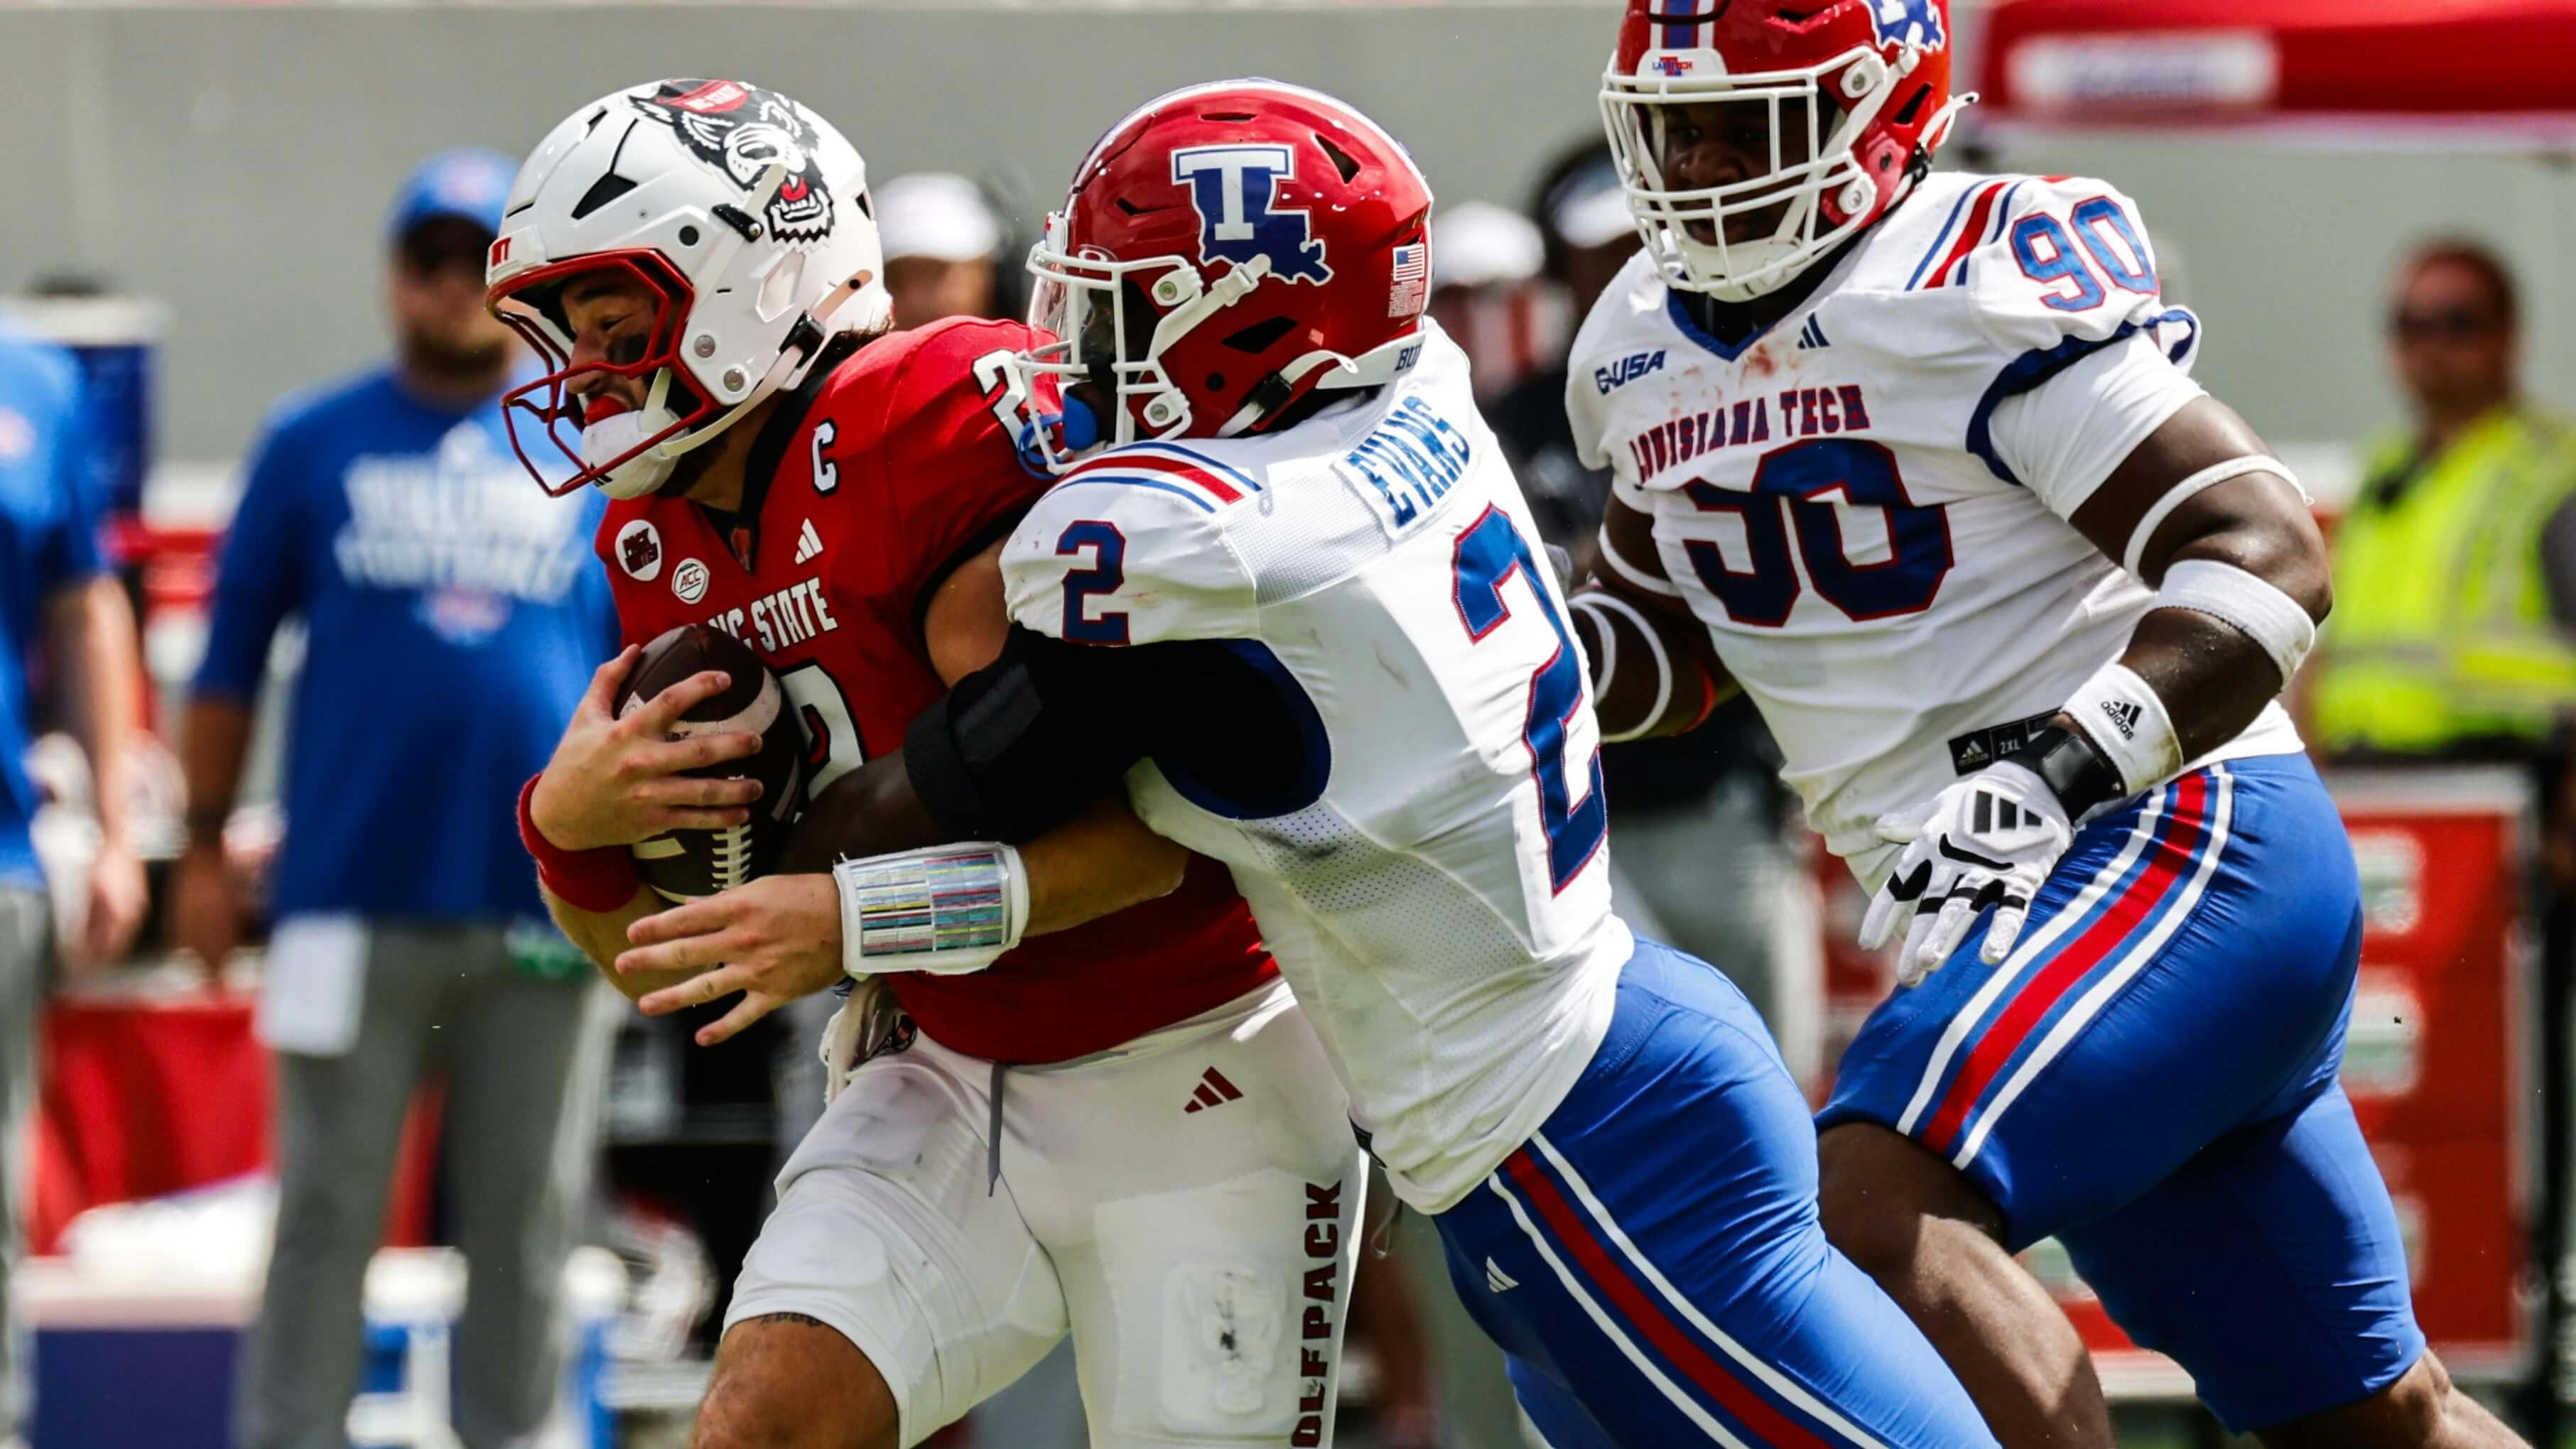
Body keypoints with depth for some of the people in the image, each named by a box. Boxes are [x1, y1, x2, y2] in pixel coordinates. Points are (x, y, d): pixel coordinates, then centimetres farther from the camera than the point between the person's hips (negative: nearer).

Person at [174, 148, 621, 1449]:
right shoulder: (311, 447, 6)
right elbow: (231, 658, 7)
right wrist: (204, 848, 3)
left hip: (546, 917, 1)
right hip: (353, 899, -1)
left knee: (527, 1222, 5)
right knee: (326, 1212, -1)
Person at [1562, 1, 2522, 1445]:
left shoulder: (1988, 285, -15)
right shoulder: (1644, 349, 11)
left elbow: (2267, 550, -19)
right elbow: (1669, 635, 26)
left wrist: (2051, 772, -30)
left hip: (2184, 844, -9)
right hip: (2008, 896, 9)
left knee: (1881, 1204, -29)